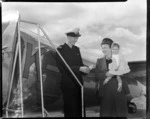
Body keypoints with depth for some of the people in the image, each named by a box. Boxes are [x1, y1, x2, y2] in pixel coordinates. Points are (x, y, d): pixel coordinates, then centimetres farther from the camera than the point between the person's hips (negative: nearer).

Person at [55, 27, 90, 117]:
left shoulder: (76, 49, 14)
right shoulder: (60, 49, -7)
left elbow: (80, 64, 15)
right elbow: (66, 67, -16)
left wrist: (86, 69, -7)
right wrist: (80, 68, -25)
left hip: (78, 83, 6)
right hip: (68, 84, -6)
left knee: (80, 107, 7)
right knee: (70, 108, -2)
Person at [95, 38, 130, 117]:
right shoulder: (99, 61, 13)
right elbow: (97, 76, 3)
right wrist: (106, 74, -14)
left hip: (119, 90, 0)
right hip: (105, 92, 1)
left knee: (120, 113, 1)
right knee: (106, 113, -1)